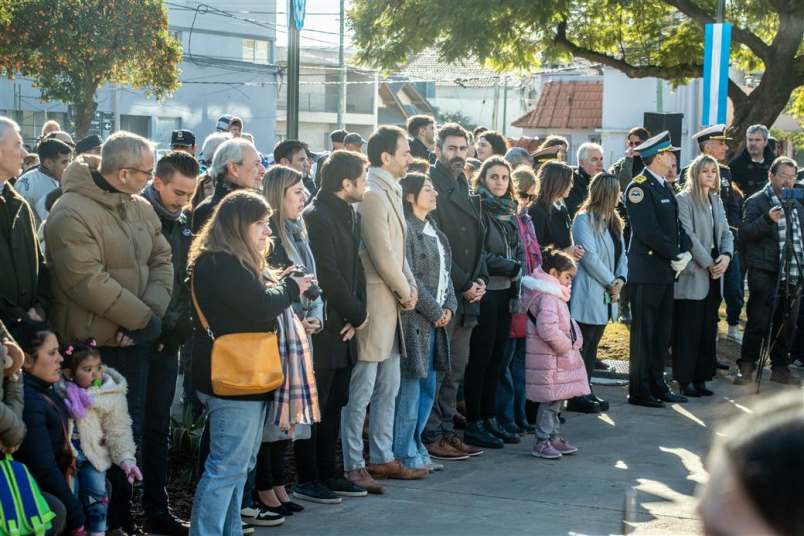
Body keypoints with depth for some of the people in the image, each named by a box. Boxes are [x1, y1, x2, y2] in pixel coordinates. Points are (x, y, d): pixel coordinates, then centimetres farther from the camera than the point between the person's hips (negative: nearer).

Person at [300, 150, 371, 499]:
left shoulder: (351, 217, 14)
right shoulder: (315, 217, -14)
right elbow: (327, 275, -17)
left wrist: (358, 314, -1)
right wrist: (357, 314, -8)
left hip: (344, 328, 9)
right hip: (322, 328, -9)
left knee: (334, 404, 14)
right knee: (314, 405, -2)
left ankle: (327, 474, 22)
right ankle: (307, 480, 5)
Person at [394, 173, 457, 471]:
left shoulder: (432, 232, 18)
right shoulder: (405, 229, -11)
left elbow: (444, 275, 19)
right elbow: (408, 277, -16)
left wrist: (449, 306, 2)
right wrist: (435, 312, -11)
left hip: (435, 320, 9)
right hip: (413, 320, -9)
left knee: (427, 388, 13)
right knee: (410, 388, -5)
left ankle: (416, 450, 22)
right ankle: (405, 455, 1)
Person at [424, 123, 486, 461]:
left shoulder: (466, 188, 17)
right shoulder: (431, 184, -10)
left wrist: (480, 279, 4)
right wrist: (463, 284, -14)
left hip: (467, 293, 8)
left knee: (456, 369, 12)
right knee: (436, 368, -4)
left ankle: (446, 431, 18)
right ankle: (430, 437, 1)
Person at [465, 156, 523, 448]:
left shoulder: (509, 211, 15)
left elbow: (518, 249, 18)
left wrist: (517, 269, -1)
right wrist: (511, 267, -10)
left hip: (505, 292, 8)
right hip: (485, 291, -8)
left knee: (497, 357, 11)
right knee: (480, 358, -3)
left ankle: (489, 419, 18)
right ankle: (473, 424, 3)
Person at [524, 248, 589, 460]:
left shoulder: (554, 294, 16)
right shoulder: (547, 296, -18)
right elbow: (548, 328, -29)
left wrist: (570, 344, 13)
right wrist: (566, 345, -16)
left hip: (558, 356, 10)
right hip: (549, 360, -10)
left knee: (556, 401, 16)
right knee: (551, 401, -5)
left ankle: (553, 438, 25)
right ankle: (541, 443, 1)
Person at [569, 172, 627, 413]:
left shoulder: (613, 221, 14)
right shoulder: (584, 220, -12)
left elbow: (621, 253, 15)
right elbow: (589, 256, -18)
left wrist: (620, 279, -4)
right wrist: (611, 282, -11)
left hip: (606, 295, 9)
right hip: (588, 293, -9)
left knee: (592, 346, 13)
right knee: (581, 346, -4)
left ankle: (586, 390, 19)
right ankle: (576, 395, 0)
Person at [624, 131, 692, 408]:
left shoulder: (665, 186, 16)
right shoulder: (639, 187, -13)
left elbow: (676, 225, 17)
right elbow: (647, 232, -20)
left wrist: (685, 252, 0)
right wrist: (676, 256, -14)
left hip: (666, 271, 9)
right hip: (646, 272, -9)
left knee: (662, 332, 13)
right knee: (643, 332, -3)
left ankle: (657, 385, 22)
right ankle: (639, 390, 3)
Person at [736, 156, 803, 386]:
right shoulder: (756, 202, -2)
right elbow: (744, 233, -13)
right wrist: (768, 219, -26)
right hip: (764, 273, -6)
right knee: (758, 322, -5)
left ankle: (780, 367, 19)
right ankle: (747, 366, 4)